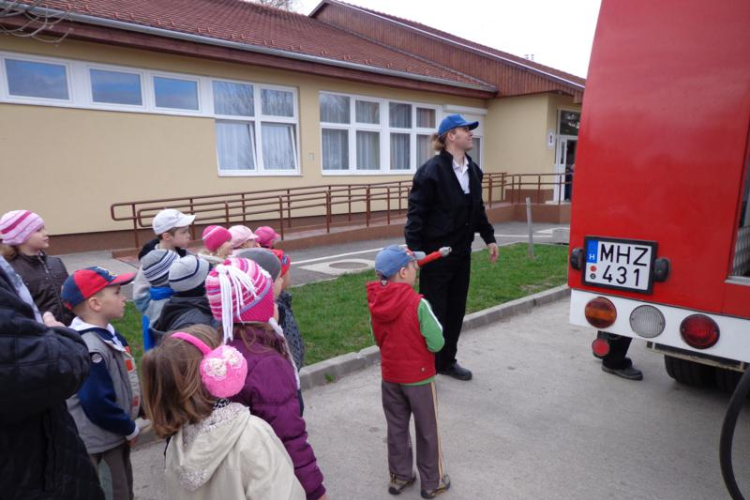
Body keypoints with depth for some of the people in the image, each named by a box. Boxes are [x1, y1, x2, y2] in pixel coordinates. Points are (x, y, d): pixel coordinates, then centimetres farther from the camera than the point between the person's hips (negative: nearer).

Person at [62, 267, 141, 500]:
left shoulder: (107, 333, 1)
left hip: (116, 433, 9)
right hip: (102, 441, -9)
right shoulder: (91, 349, -30)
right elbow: (98, 404, -29)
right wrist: (130, 428, -15)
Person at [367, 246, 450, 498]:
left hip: (389, 376, 5)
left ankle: (399, 477, 37)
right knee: (427, 432, 15)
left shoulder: (376, 301, -8)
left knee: (396, 428, 21)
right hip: (418, 378, -4)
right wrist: (420, 340, -1)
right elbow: (437, 343, -20)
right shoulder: (418, 304, -25)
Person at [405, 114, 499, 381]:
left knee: (456, 310, 15)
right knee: (433, 312, 3)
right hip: (436, 254, -7)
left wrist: (489, 238, 15)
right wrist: (415, 251, -21)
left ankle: (447, 361, 32)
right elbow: (416, 213, -17)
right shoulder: (431, 170, -16)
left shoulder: (473, 170, 9)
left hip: (462, 253, 8)